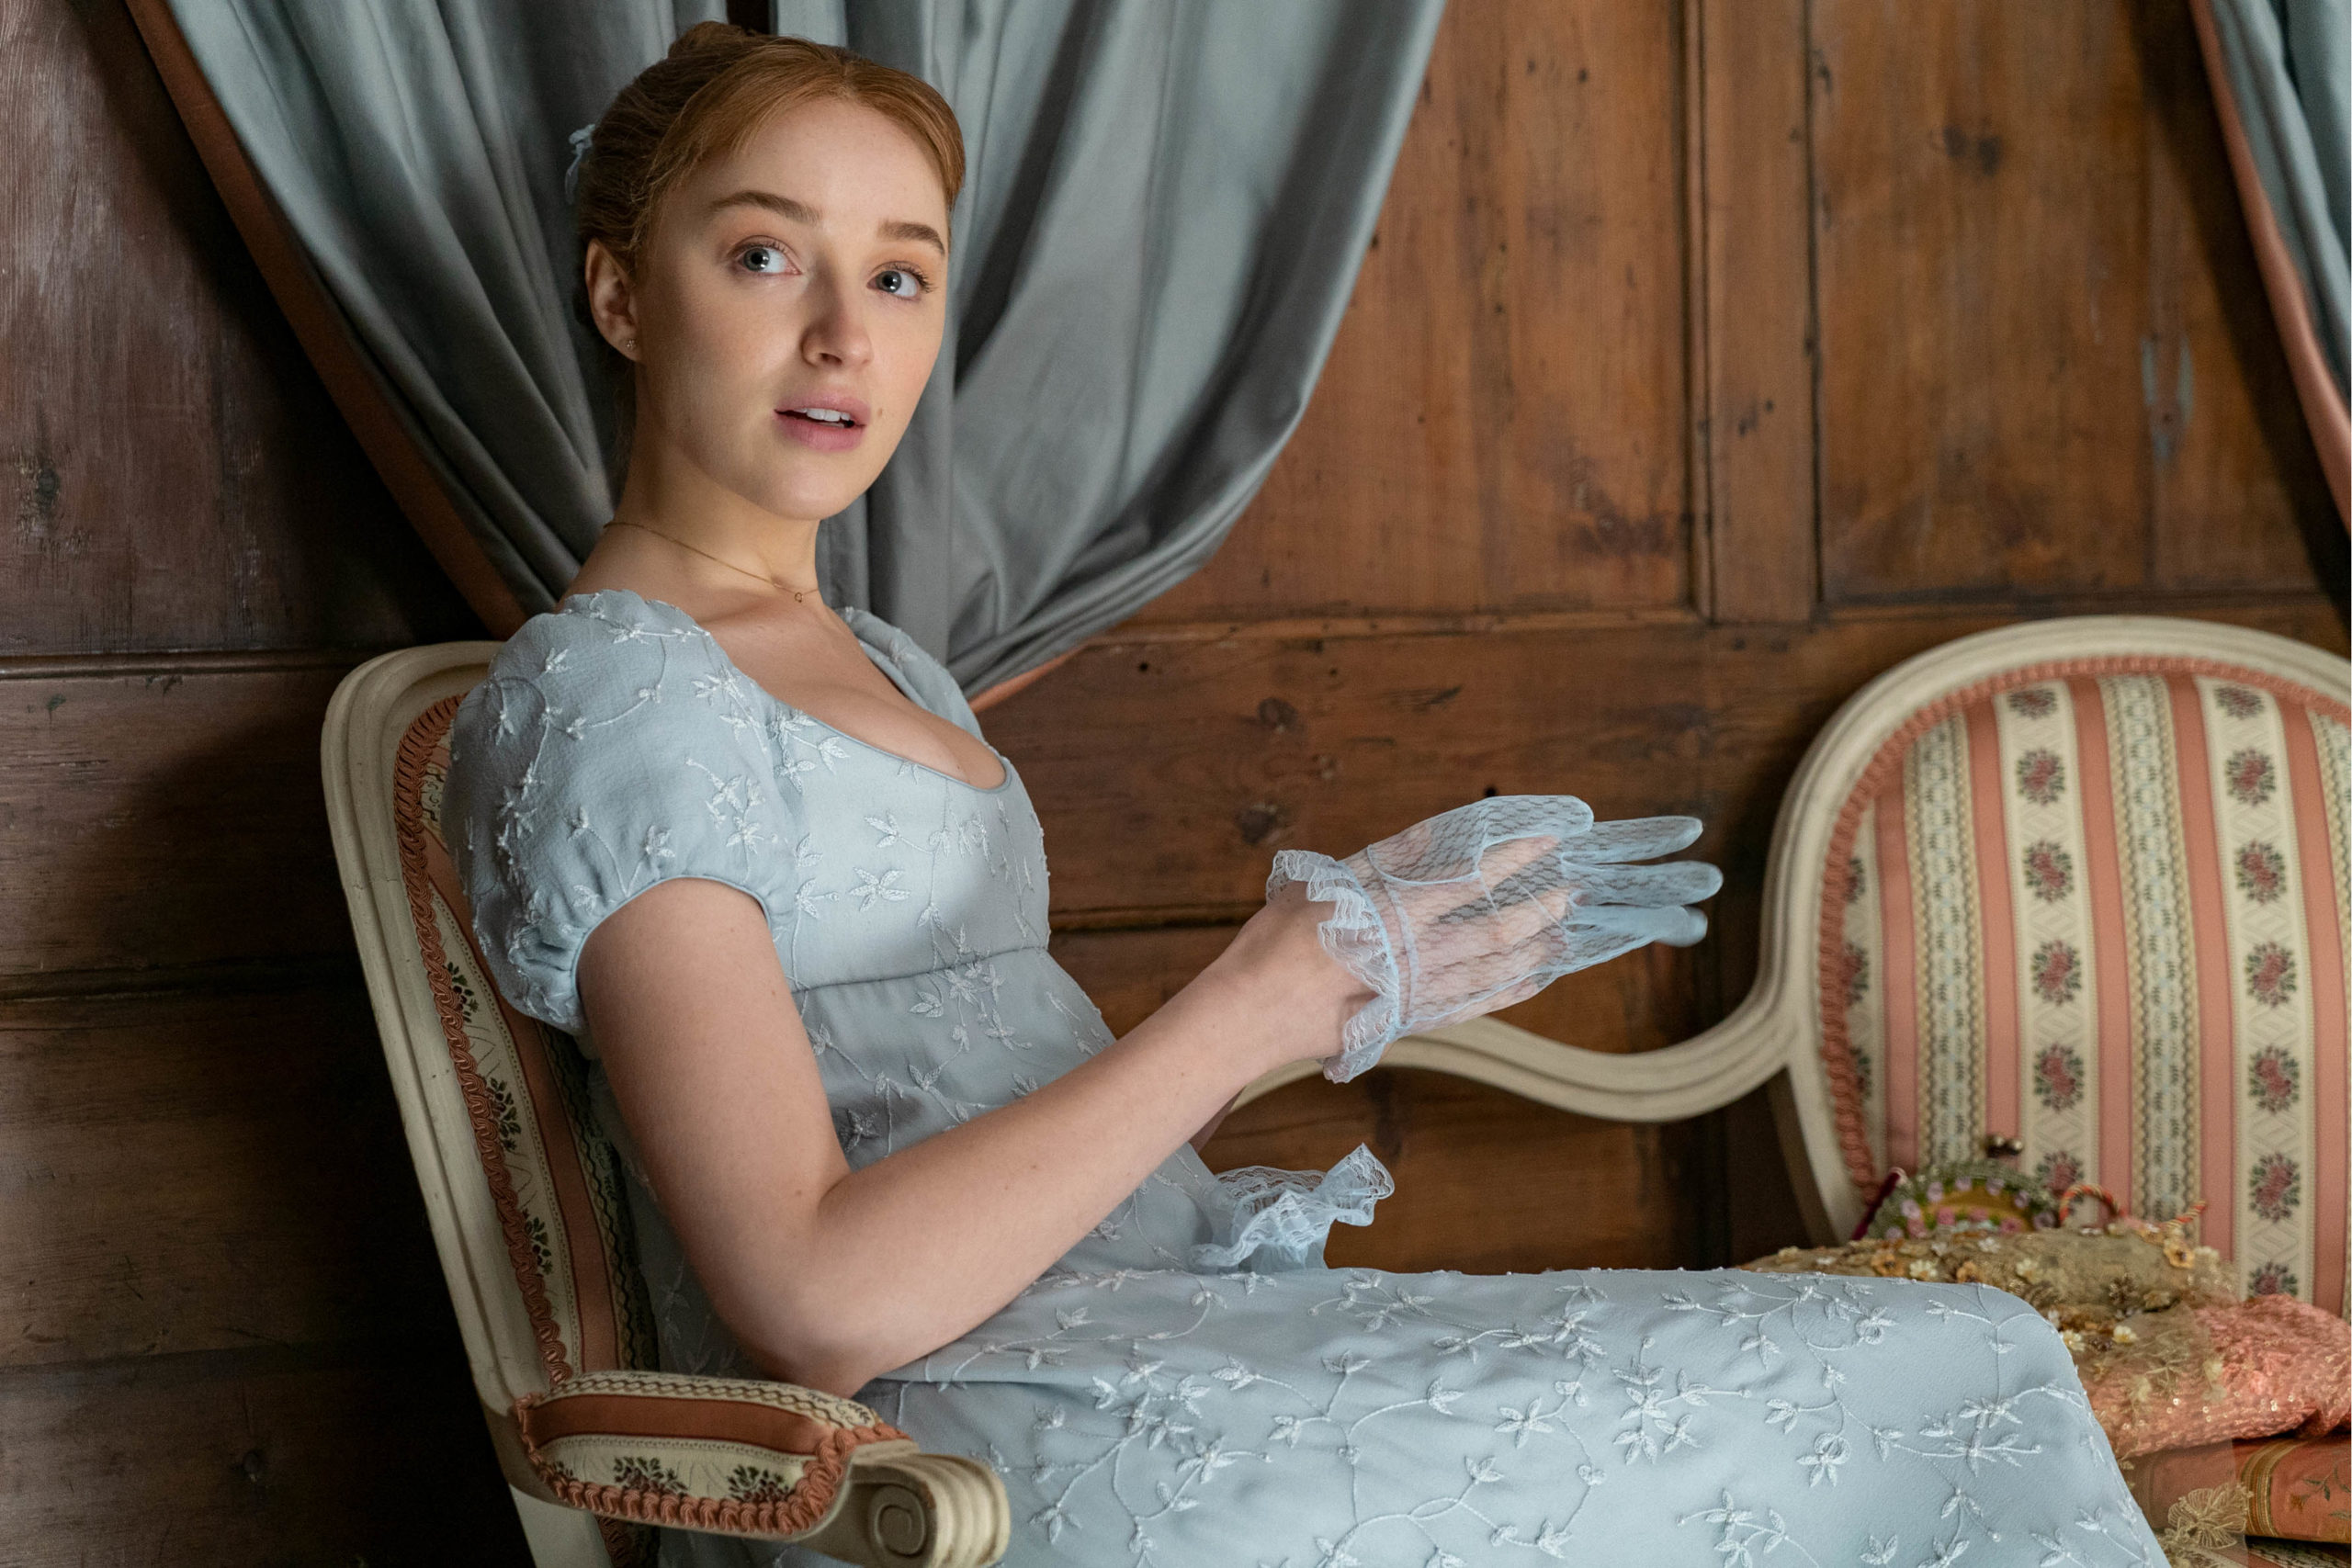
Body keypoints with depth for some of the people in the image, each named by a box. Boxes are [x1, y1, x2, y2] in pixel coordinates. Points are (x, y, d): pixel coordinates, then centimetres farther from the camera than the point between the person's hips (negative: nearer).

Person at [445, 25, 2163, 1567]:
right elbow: (818, 1302, -19)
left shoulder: (880, 665, 21)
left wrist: (1350, 972, 7)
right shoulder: (601, 698, -9)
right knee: (1957, 1397, -13)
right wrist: (1243, 1013, -15)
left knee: (1968, 1369, -5)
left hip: (1161, 1342, 9)